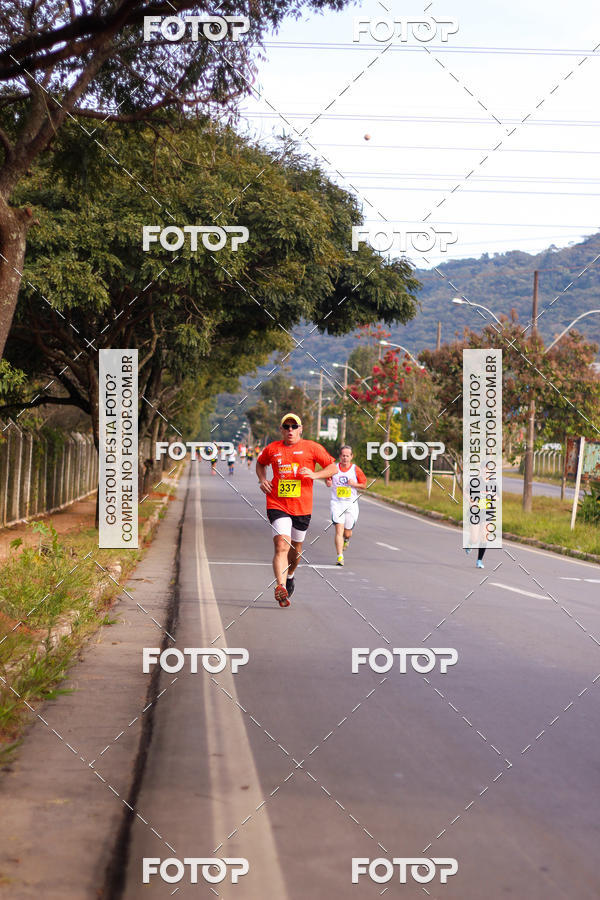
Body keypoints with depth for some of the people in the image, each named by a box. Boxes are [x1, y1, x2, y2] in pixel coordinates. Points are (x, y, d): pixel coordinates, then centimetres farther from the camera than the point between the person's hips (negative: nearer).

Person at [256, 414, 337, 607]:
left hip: (302, 506, 1)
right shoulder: (272, 449, 7)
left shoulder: (312, 448, 1)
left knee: (296, 548, 16)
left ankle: (290, 576, 44)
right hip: (277, 505, -1)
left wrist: (315, 475, -14)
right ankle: (280, 587, -28)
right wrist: (262, 480, 9)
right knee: (281, 545, -19)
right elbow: (260, 463, 28)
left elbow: (333, 467, 3)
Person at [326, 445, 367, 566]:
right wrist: (328, 482, -9)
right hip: (337, 503, -1)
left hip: (351, 504, 1)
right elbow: (328, 483, 15)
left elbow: (363, 485, 7)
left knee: (347, 533, 8)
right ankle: (340, 557, -16)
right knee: (339, 529, -16)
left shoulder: (356, 469, 0)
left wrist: (354, 484, -13)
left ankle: (346, 539, 47)